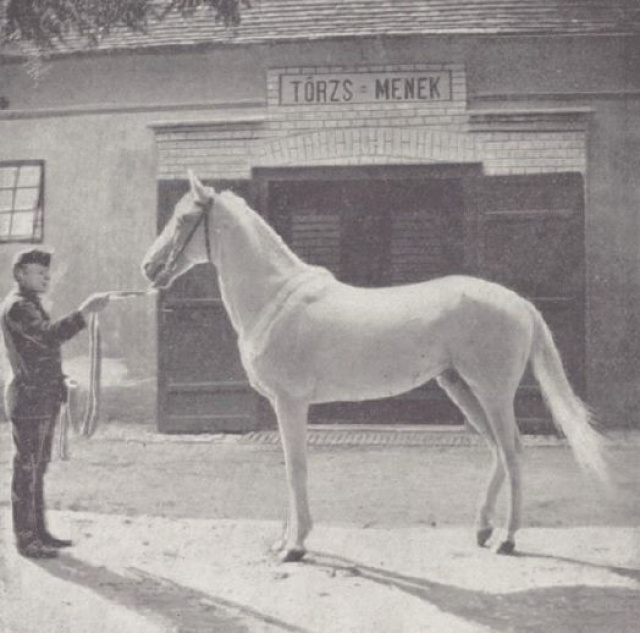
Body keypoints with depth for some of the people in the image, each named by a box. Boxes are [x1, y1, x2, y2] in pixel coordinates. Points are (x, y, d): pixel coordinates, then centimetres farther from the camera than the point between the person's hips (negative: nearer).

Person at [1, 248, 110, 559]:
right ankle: (25, 539, -2)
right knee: (26, 469, -6)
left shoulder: (30, 305, 19)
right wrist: (85, 311, -37)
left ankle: (38, 532, 20)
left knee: (38, 468, 13)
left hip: (45, 398, 10)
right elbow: (50, 335, -30)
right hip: (29, 396, -10)